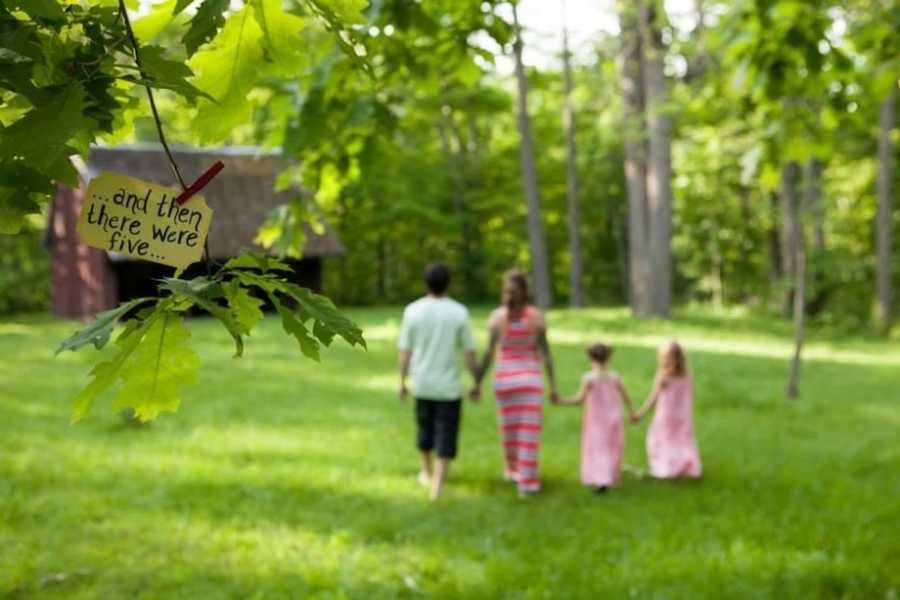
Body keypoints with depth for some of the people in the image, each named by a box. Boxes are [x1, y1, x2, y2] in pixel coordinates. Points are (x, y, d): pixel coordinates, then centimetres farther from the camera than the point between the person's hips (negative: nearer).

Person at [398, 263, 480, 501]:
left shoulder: (413, 311, -8)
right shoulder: (459, 313, -11)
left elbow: (405, 352, -5)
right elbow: (470, 353, -9)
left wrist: (402, 382, 8)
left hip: (422, 383, 3)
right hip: (449, 386, -2)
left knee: (425, 427, 23)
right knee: (445, 436, 2)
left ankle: (427, 472, 40)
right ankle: (437, 485, -8)